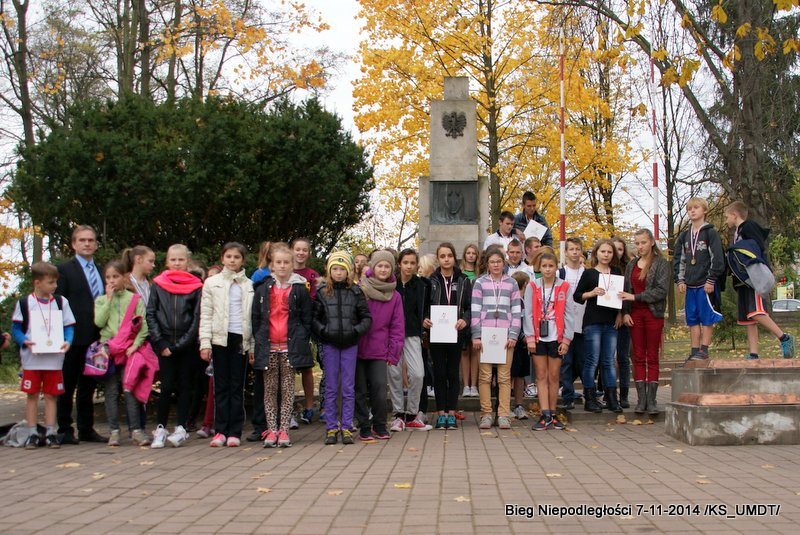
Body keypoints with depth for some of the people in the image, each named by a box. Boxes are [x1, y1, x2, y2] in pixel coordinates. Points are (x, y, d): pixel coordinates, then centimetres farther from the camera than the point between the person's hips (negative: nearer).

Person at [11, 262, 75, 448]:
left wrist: (67, 341, -12)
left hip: (54, 358, 1)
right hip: (31, 359, -1)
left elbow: (69, 326, 6)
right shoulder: (24, 303, -1)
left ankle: (50, 433, 12)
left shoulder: (61, 302, 5)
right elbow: (16, 328, 1)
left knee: (50, 395, 6)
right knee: (32, 395, 5)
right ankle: (32, 433, 12)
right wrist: (24, 341, -17)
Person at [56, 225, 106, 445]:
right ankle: (64, 430, 10)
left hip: (95, 338, 5)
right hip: (73, 338, -5)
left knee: (88, 386, 12)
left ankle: (86, 429, 19)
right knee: (67, 385, 3)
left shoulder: (101, 271, 15)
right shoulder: (64, 269, -2)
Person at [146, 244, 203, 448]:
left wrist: (180, 344, -8)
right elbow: (150, 314, 4)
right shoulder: (158, 284, 6)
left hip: (187, 345, 0)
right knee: (167, 386, -2)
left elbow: (198, 318, -2)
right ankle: (160, 428, 8)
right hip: (165, 345, 0)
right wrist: (161, 343, -5)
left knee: (185, 386, 3)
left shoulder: (196, 286, 2)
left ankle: (180, 428, 8)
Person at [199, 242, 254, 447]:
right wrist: (205, 342, -5)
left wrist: (253, 345, 3)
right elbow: (206, 315, 4)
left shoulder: (249, 286, 10)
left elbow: (253, 316, 9)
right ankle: (220, 431, 6)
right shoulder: (212, 283, 8)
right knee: (221, 386, 2)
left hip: (241, 338, 1)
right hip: (220, 338, 0)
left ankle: (234, 431, 6)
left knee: (237, 386, 3)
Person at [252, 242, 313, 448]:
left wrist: (303, 342, -2)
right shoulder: (263, 289, 9)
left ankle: (284, 430, 6)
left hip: (291, 345, -2)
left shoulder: (300, 289, 4)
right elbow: (256, 318, 11)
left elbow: (307, 318, 5)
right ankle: (271, 430, 9)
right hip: (268, 346, 2)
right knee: (270, 389, 4)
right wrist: (257, 341, 4)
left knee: (287, 389, 1)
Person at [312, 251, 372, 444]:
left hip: (350, 344, 0)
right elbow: (314, 318, 1)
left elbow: (367, 318, 3)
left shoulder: (356, 292, 3)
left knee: (348, 388, 3)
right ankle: (331, 428, 11)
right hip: (330, 345, 0)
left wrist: (356, 331, -12)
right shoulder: (322, 292, 2)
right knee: (331, 388, 5)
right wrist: (323, 331, -13)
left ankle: (346, 428, 9)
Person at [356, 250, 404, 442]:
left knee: (380, 389, -6)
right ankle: (364, 427, 16)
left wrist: (394, 352, 0)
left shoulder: (395, 296, 7)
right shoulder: (360, 290, -1)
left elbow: (397, 326, 7)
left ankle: (379, 426, 13)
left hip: (379, 352, 1)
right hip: (357, 349, -1)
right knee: (360, 390, 3)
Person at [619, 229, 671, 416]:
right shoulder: (631, 265, 12)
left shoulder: (661, 263, -2)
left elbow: (662, 290, -12)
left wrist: (635, 297, -14)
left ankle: (651, 399, 3)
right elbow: (625, 290, 11)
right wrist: (625, 312, -2)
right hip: (635, 314, 4)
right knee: (638, 357, 3)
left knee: (652, 357, 0)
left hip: (654, 313, -4)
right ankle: (641, 399, 5)